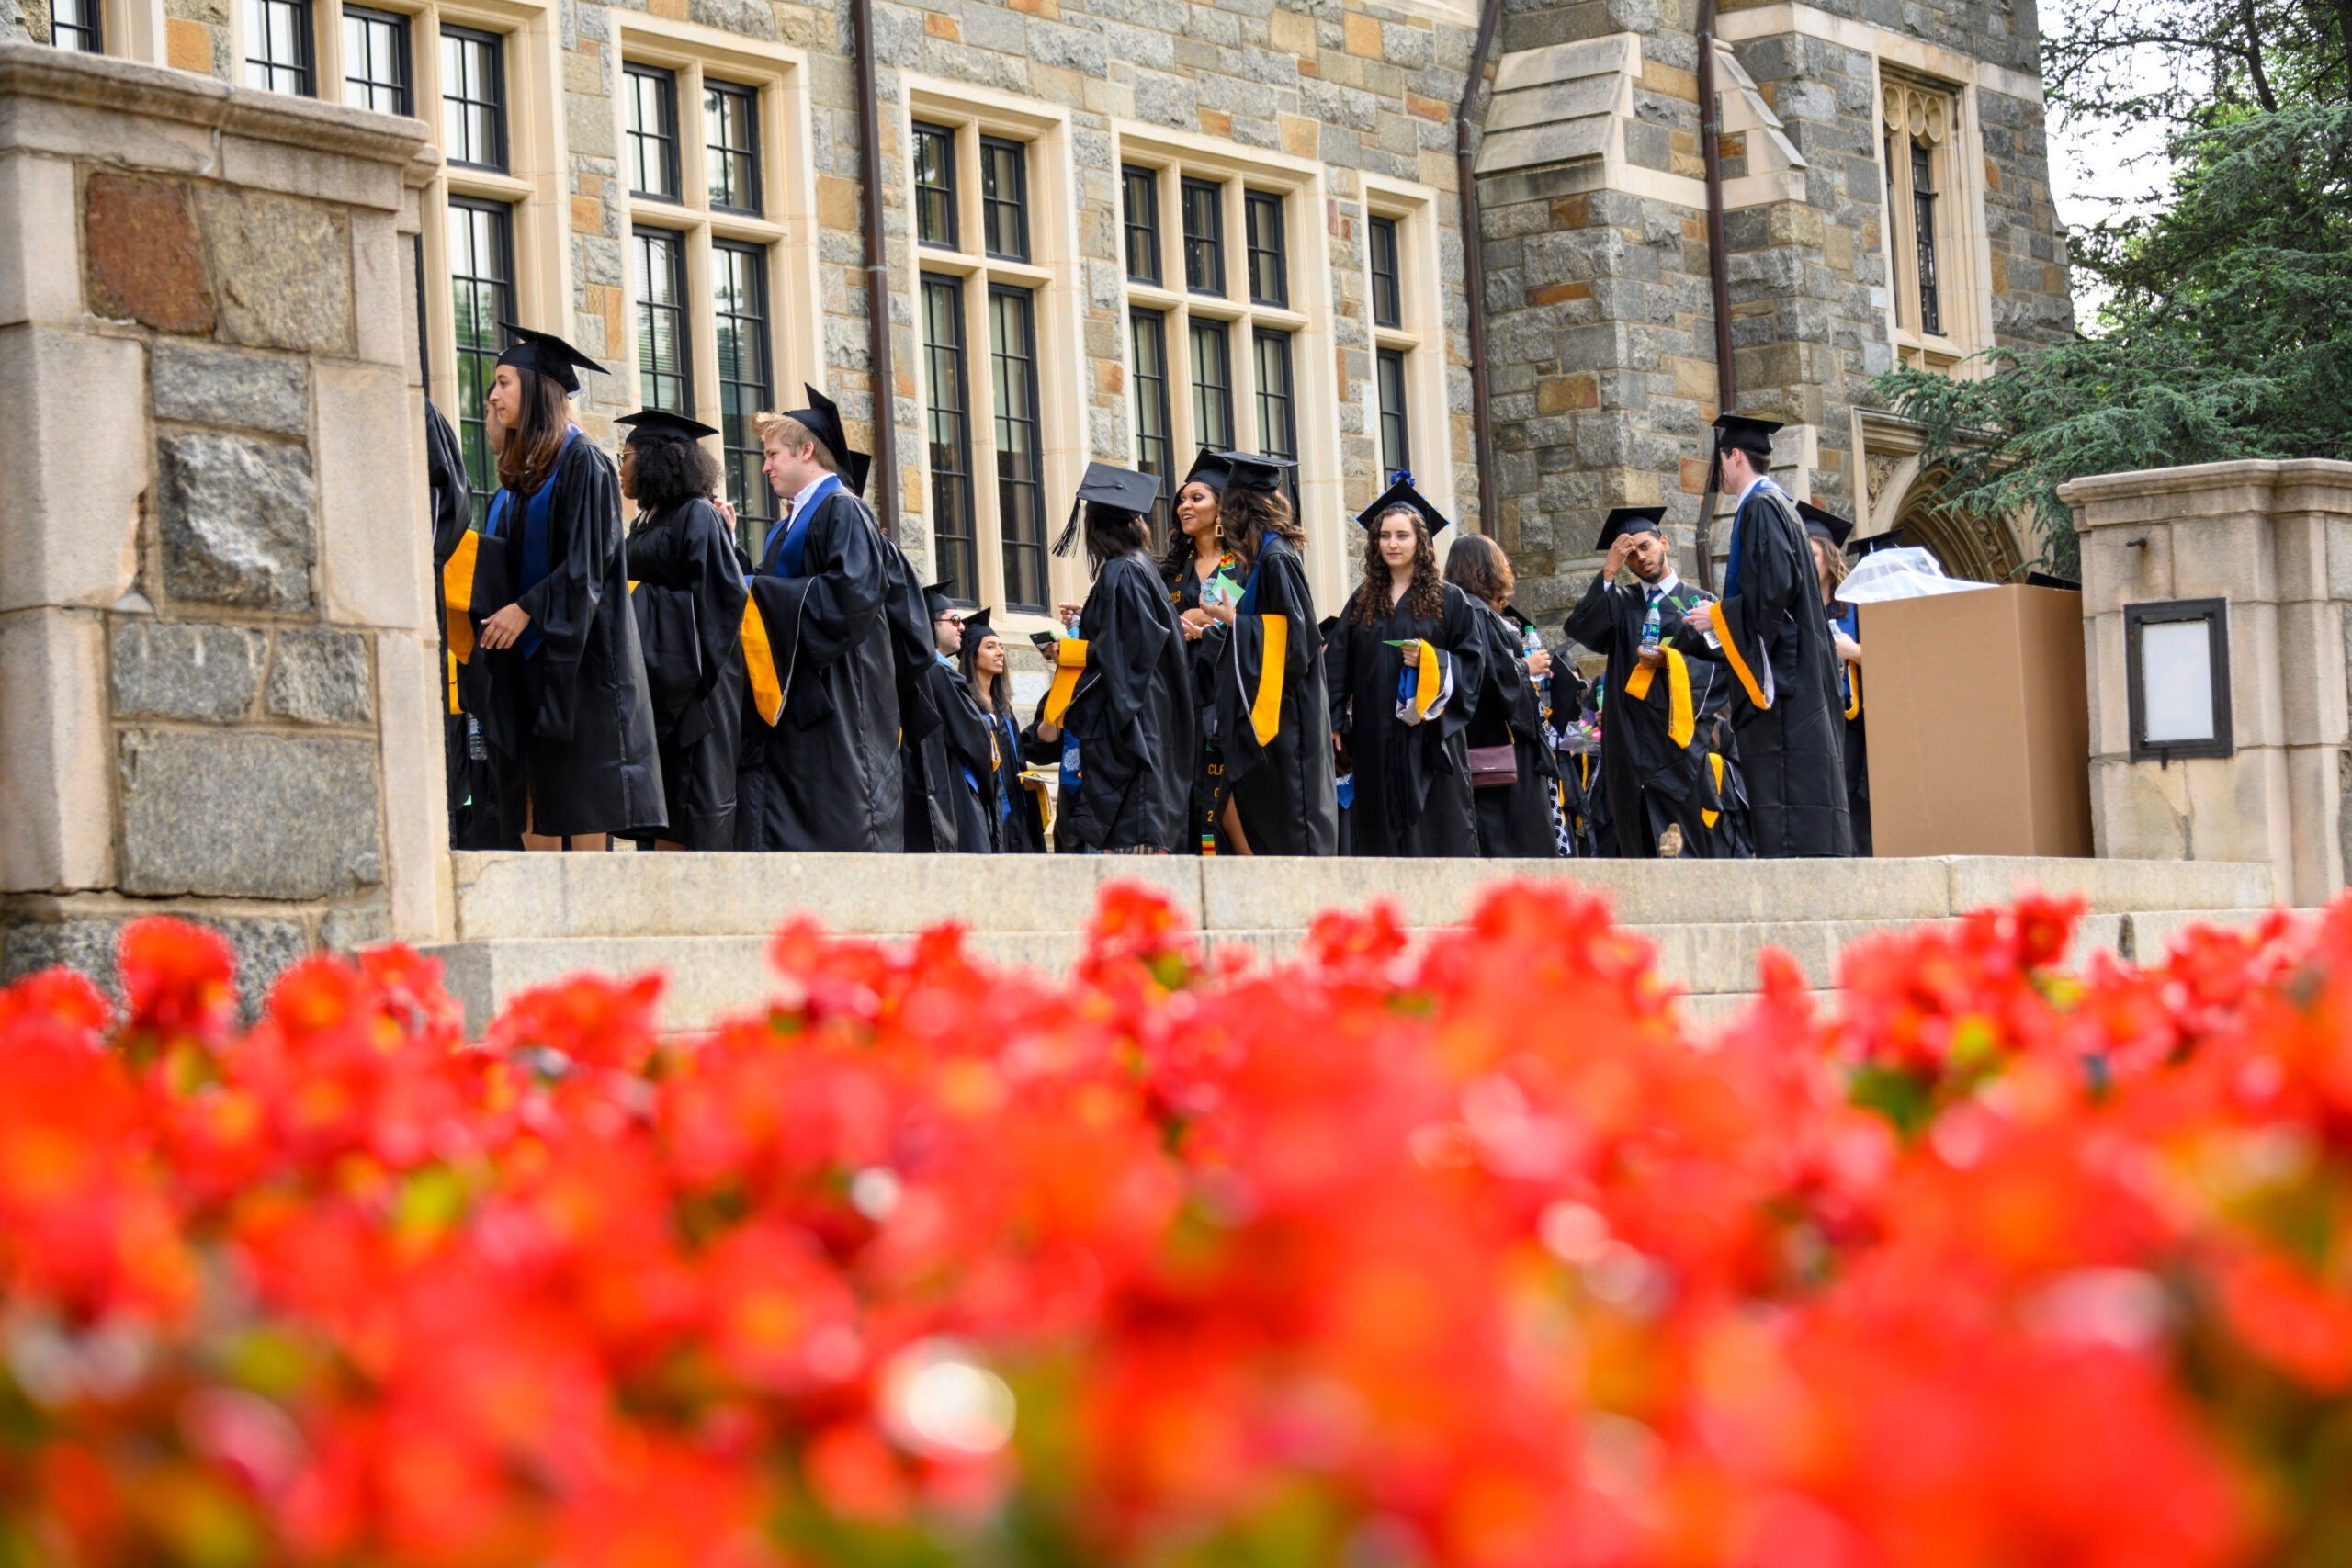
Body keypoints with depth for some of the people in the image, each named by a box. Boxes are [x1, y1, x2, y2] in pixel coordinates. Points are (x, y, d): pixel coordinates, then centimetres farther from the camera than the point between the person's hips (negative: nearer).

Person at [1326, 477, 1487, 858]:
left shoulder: (1448, 599, 3)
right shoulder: (1362, 602, 13)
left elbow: (1472, 663, 0)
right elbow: (1341, 666, 12)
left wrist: (1432, 661, -17)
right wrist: (1336, 724, 2)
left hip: (1429, 738, -3)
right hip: (1376, 740, 3)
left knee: (1438, 833, -6)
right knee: (1383, 836, 2)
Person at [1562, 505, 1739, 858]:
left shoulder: (1699, 603, 9)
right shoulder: (1619, 603, 17)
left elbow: (1718, 666, -2)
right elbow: (1580, 627, -3)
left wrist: (1671, 661, -15)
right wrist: (1609, 572, -7)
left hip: (1680, 745, -3)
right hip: (1629, 746, 3)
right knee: (1639, 848, 1)